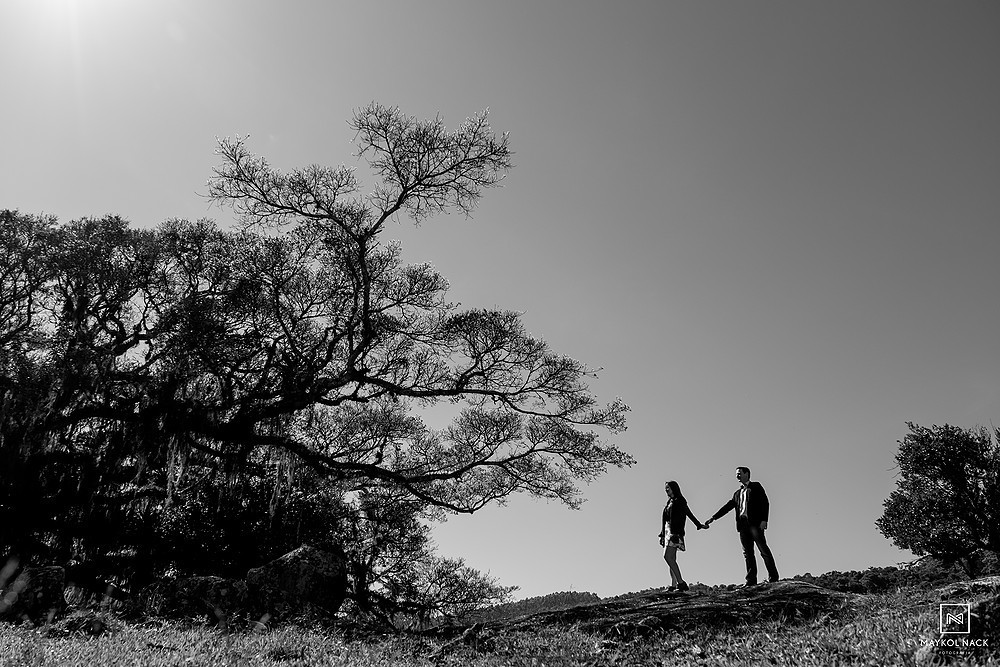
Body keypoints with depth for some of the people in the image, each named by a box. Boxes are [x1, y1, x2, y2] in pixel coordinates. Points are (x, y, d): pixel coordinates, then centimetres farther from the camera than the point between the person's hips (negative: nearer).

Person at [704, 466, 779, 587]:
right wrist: (713, 518, 16)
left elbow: (765, 503, -1)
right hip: (742, 524, 6)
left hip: (754, 522, -6)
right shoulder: (737, 493, 25)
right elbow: (727, 507, 23)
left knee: (763, 549, -9)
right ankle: (751, 580, -1)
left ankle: (773, 577, -6)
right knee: (748, 553, 1)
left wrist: (764, 520, -13)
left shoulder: (756, 486, 8)